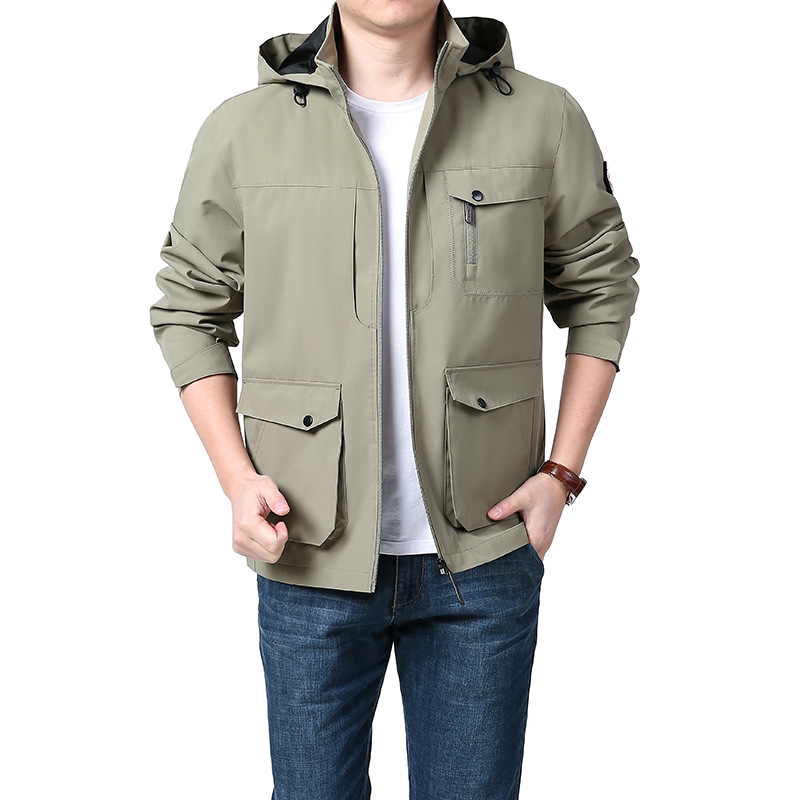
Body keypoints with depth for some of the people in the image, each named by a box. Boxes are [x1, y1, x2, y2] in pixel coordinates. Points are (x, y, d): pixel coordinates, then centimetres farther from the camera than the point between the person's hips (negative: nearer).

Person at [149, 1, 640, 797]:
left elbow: (600, 286, 9)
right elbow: (187, 309, 8)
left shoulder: (544, 119, -1)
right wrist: (236, 477, -4)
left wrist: (561, 472, 1)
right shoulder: (241, 131, -1)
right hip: (310, 554, 0)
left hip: (482, 557, 1)